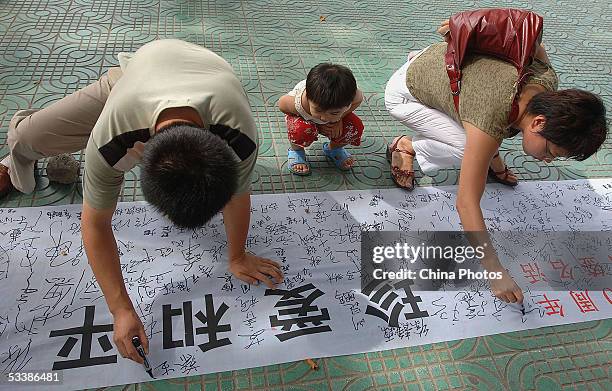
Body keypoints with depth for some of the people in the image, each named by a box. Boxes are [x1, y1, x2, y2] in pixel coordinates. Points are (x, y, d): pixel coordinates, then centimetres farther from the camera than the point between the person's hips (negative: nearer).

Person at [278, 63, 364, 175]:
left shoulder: (350, 98, -40)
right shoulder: (298, 103, -46)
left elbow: (359, 98, -15)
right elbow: (281, 104, -23)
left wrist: (339, 118, -24)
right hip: (303, 118, -3)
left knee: (356, 127, -20)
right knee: (301, 130, -36)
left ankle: (333, 149, 13)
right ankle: (296, 151, 2)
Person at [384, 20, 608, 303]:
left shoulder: (547, 80, -20)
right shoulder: (492, 119, -42)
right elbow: (466, 204, -42)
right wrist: (496, 274, -39)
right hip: (404, 94, -7)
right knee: (470, 150, -23)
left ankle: (492, 158, 19)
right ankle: (407, 147, -1)